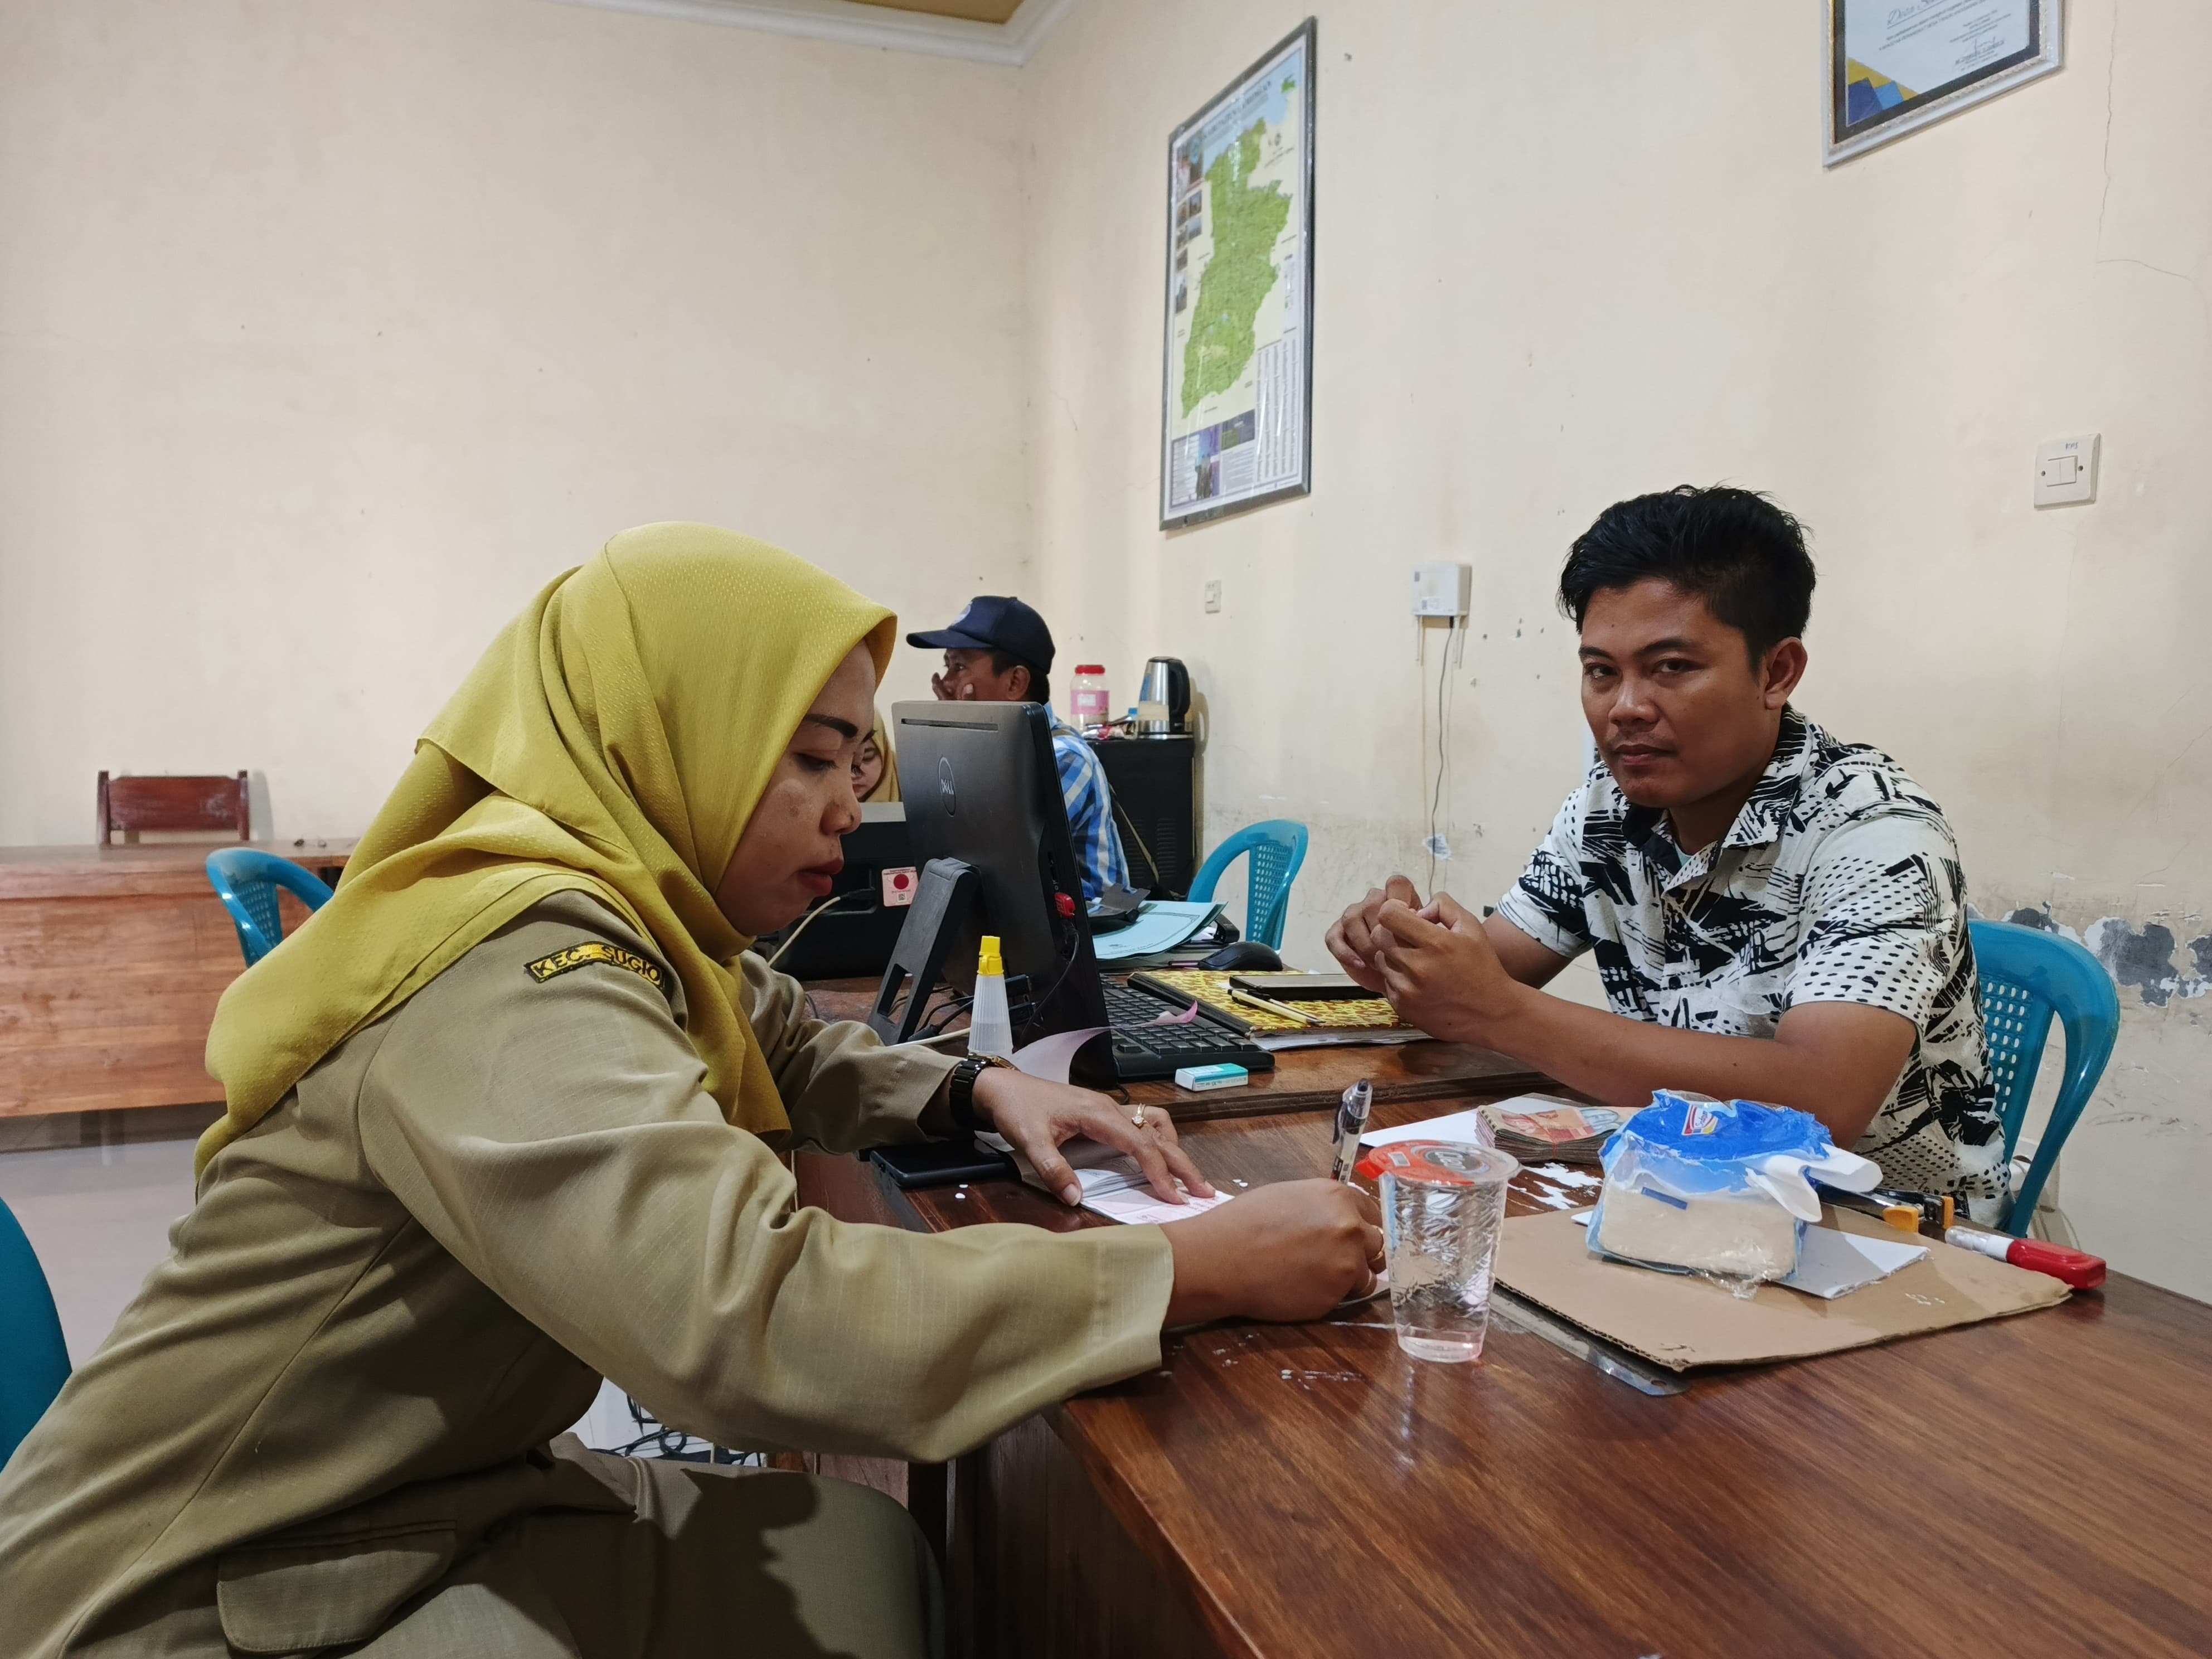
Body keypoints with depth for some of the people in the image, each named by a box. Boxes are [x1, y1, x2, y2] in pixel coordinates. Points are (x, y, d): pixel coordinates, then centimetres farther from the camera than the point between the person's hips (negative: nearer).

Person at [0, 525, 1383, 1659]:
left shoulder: (623, 906, 0)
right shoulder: (520, 967, -30)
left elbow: (791, 1056, 15)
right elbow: (758, 1318, -41)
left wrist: (983, 1091, -5)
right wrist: (1206, 1269, -34)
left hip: (426, 1502, 8)